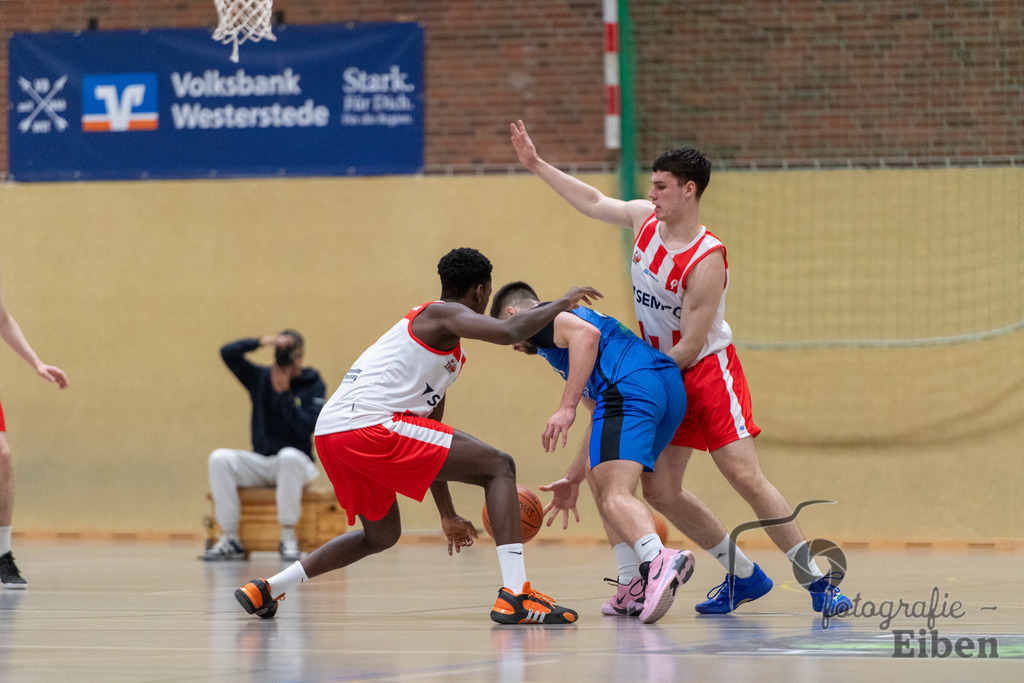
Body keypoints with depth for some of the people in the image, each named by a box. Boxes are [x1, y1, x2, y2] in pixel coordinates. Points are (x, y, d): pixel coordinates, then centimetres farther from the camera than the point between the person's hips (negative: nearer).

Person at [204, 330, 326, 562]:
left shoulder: (313, 385, -2)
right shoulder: (260, 378, 6)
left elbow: (307, 428, -15)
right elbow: (228, 353, -7)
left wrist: (284, 393, -17)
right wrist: (262, 342, -20)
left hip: (298, 463, -3)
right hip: (260, 463, 3)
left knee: (289, 456, -39)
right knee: (219, 459, -23)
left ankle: (288, 536, -31)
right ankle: (230, 538, -24)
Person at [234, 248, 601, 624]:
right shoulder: (444, 314, 2)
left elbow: (429, 431, 36)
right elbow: (508, 332, -18)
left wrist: (448, 515, 39)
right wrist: (560, 304, 0)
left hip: (330, 434, 10)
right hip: (369, 425, -10)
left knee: (381, 535, 32)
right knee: (499, 466, -5)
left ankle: (264, 591, 28)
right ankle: (514, 595, -18)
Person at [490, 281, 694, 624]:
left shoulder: (538, 316, 13)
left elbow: (586, 334, -11)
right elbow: (601, 420, 44)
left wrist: (567, 407, -14)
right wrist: (573, 477, 49)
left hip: (631, 386, -9)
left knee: (613, 495, -19)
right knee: (602, 479, 23)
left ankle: (658, 560, -49)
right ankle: (634, 589, 8)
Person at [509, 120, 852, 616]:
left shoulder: (706, 260, -25)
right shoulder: (646, 218, -3)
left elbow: (689, 349, -22)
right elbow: (594, 202, 17)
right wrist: (536, 165, 16)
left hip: (708, 370, -8)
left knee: (745, 476, -17)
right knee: (658, 489, 0)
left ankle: (818, 579, -10)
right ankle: (743, 575, 13)